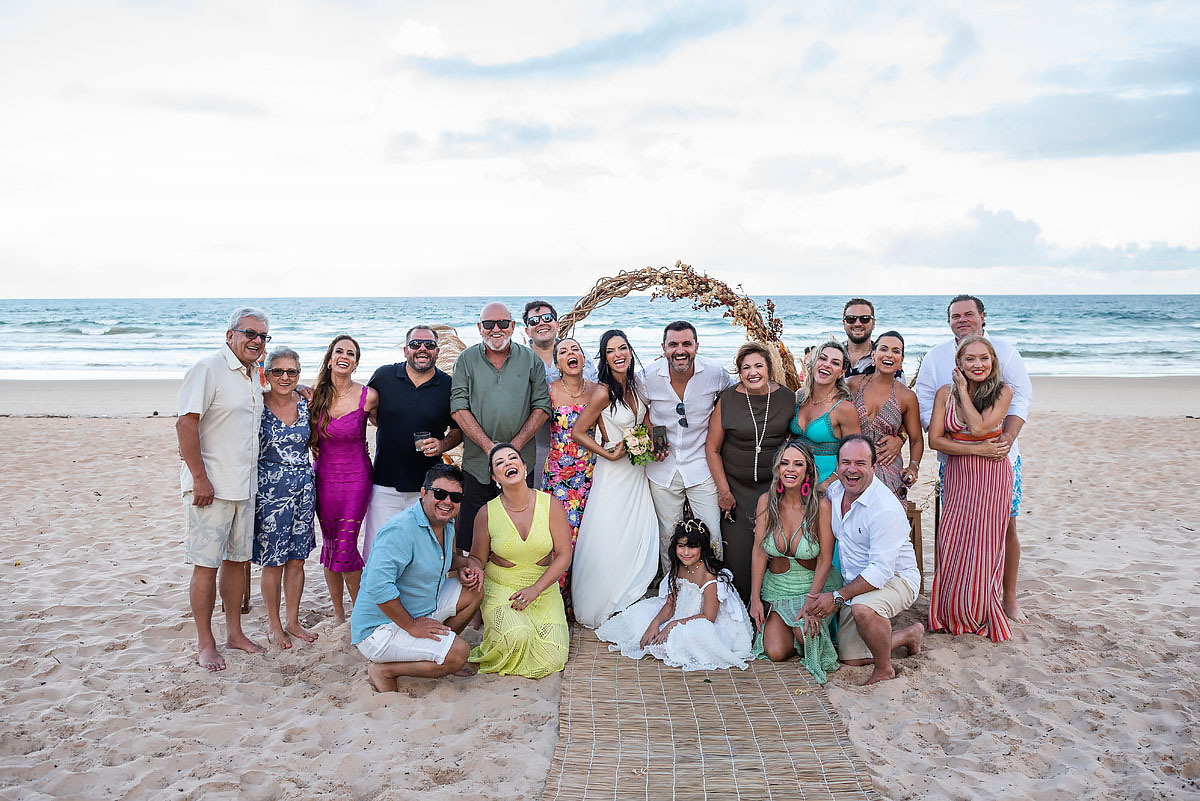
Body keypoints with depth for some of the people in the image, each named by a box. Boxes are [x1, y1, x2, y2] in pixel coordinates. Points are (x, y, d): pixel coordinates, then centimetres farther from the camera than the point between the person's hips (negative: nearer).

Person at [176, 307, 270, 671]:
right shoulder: (209, 368, -11)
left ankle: (234, 632, 26)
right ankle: (205, 644, 10)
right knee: (206, 565, -1)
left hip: (244, 486, 8)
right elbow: (185, 424, -17)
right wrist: (200, 477, -19)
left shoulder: (251, 378, 14)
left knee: (237, 559, 14)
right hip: (210, 487, -8)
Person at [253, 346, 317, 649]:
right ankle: (274, 625, 21)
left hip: (303, 487, 4)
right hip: (269, 490, -4)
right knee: (273, 561, 4)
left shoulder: (305, 403, 3)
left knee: (297, 558, 11)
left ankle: (293, 621, 25)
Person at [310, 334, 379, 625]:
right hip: (323, 477, 4)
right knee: (330, 545, 11)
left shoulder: (368, 396, -9)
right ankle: (338, 613, 28)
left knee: (346, 548, -5)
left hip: (355, 478, -3)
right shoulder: (316, 394, -1)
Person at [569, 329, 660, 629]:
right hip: (613, 472, -7)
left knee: (639, 536, 11)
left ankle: (629, 601, 28)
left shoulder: (636, 387, 3)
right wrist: (608, 454, -17)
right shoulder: (603, 393, -18)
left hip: (637, 470, 7)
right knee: (610, 540, 0)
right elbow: (577, 432, -15)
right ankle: (601, 607, 18)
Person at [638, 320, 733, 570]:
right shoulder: (648, 377, -9)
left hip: (701, 467, -1)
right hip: (663, 468, 1)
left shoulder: (715, 373, -10)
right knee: (668, 538, 11)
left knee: (712, 539, 0)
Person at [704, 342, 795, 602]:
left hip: (775, 489, 1)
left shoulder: (787, 397, -1)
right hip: (737, 489, -1)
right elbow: (712, 448, 0)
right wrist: (724, 491, -3)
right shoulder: (727, 400, -6)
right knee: (738, 553, -1)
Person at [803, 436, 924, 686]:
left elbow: (881, 570, -28)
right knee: (851, 658, 5)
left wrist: (837, 597, -25)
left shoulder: (885, 508, -26)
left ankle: (884, 669, -11)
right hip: (855, 583, 8)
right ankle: (910, 634, 28)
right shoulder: (834, 491, -2)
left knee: (863, 608, -39)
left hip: (896, 579, -7)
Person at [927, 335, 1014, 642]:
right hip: (957, 477, 2)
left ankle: (983, 617, 18)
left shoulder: (1003, 392, -4)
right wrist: (978, 449, -13)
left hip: (992, 478, -2)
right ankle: (954, 615, 18)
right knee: (952, 546, 1)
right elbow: (935, 439, -5)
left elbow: (978, 426, -18)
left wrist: (964, 390, -9)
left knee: (983, 548, 0)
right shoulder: (945, 393, 1)